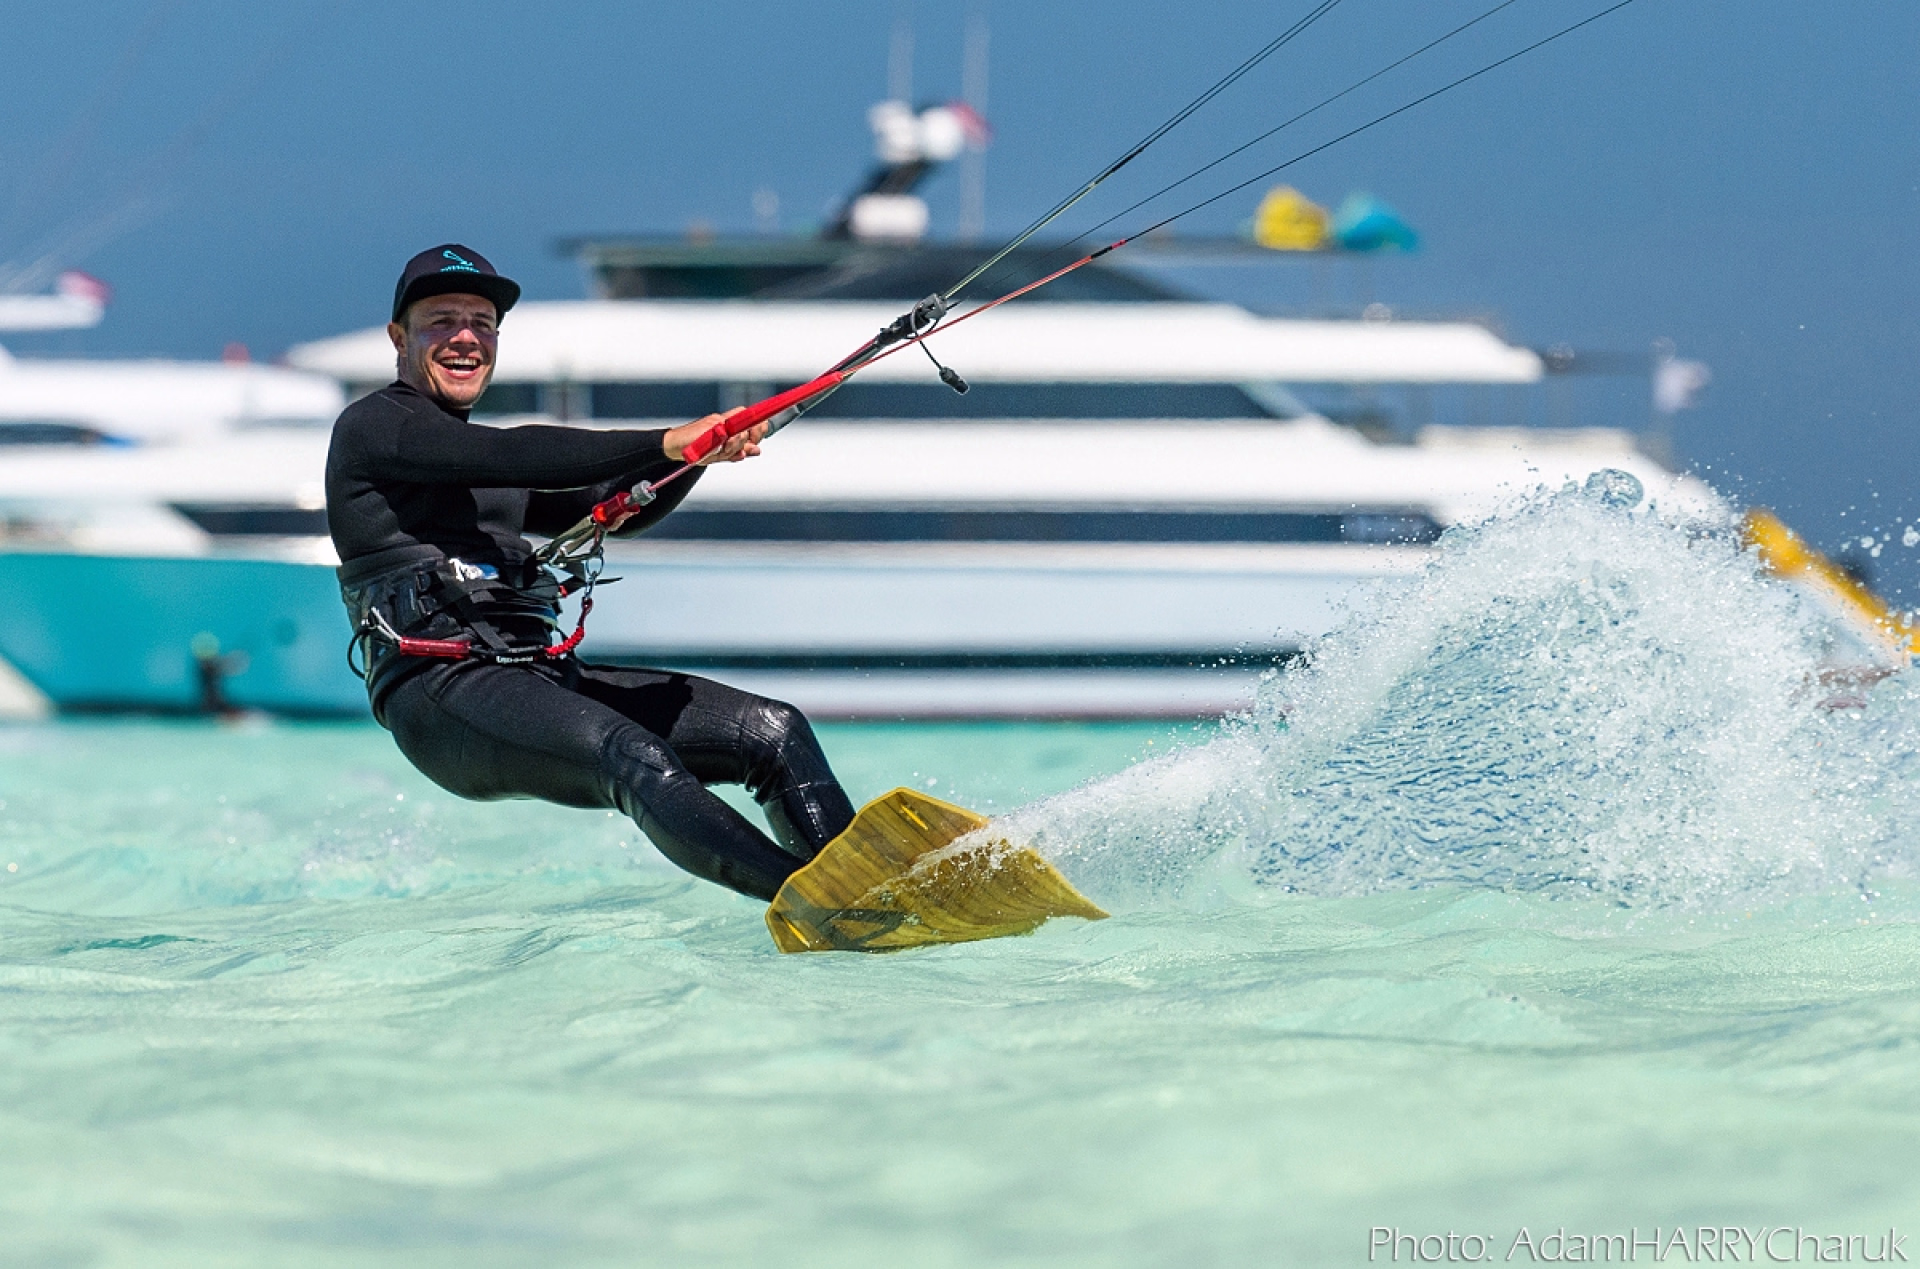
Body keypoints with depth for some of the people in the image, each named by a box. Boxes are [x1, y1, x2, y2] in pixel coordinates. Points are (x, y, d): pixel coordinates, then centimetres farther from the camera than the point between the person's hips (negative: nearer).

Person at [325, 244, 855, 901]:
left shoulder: (476, 459, 30)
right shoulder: (372, 427, 3)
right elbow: (512, 457, -13)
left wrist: (705, 446, 5)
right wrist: (665, 443, -21)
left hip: (541, 675, 9)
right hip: (442, 692, -9)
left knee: (775, 730, -7)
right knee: (636, 759, -35)